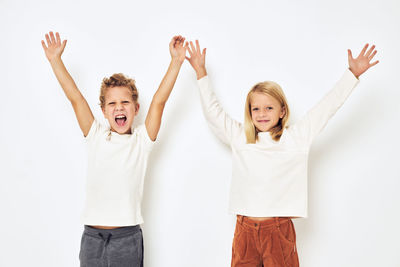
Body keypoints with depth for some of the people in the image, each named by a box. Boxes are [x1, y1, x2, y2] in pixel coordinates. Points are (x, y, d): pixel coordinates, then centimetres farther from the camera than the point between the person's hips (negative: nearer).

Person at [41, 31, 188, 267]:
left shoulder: (142, 140, 1)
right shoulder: (96, 136, 5)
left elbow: (159, 100, -6)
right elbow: (75, 98, 3)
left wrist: (176, 61, -11)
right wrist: (55, 59, 2)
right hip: (92, 236, 2)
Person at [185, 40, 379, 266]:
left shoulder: (296, 137, 5)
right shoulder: (239, 137, 11)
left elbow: (328, 107, 7)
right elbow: (213, 111, 16)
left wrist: (353, 73, 6)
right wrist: (201, 72, 17)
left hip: (279, 230, -2)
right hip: (245, 228, 2)